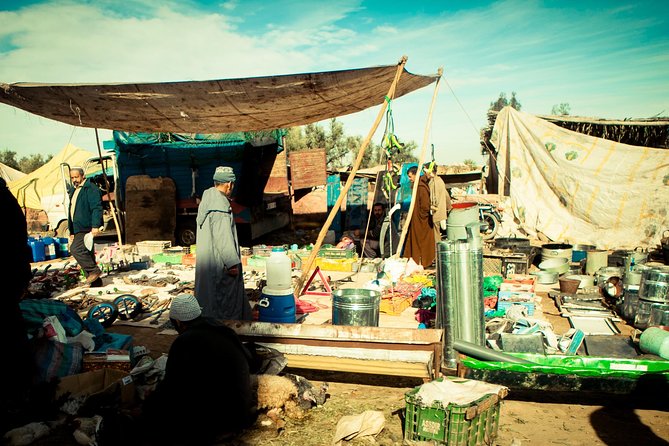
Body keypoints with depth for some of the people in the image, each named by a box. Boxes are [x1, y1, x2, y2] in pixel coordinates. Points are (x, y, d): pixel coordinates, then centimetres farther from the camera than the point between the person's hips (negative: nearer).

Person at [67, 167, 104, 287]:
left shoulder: (90, 189, -8)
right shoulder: (73, 191, 21)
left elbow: (96, 208, -18)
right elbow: (71, 211, 26)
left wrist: (95, 226, -27)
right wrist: (72, 232, 25)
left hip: (87, 228, -9)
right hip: (78, 229, 10)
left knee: (75, 249, -21)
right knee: (86, 254, 9)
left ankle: (94, 270, -9)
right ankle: (95, 281, 14)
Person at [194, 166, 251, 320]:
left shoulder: (207, 201, 12)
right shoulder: (220, 205, -20)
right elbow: (223, 238, -23)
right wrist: (232, 263, -19)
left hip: (206, 259, 10)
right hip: (219, 262, -10)